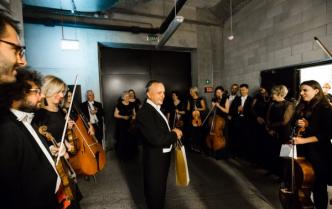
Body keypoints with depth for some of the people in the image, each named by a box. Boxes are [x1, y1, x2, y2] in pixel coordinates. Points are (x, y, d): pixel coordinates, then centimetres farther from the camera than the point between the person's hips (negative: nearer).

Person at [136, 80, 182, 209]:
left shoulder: (157, 108, 5)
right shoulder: (144, 113, -27)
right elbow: (157, 139, -33)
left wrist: (173, 133, -7)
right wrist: (175, 134, -18)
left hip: (163, 156, 9)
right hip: (154, 159, -9)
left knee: (161, 190, 28)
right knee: (154, 192, 14)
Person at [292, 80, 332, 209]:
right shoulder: (301, 107, 6)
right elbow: (294, 122, 18)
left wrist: (304, 140, -23)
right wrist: (298, 123, -6)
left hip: (320, 150, -4)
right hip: (304, 148, 5)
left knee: (320, 182, 4)